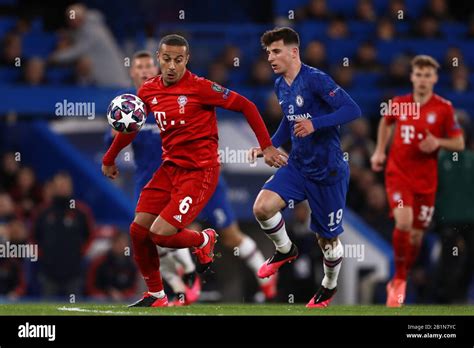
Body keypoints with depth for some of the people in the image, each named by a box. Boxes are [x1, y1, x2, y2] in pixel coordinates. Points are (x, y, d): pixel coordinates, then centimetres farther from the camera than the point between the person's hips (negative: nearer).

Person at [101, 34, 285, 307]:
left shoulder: (200, 88, -15)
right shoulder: (149, 91, 3)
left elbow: (246, 106, -10)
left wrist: (267, 146, -11)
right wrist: (110, 159, 30)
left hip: (199, 172, -6)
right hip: (170, 168, 6)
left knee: (160, 233, -17)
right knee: (139, 229, 0)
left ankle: (204, 240, 16)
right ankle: (156, 295, 19)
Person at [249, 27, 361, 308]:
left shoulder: (315, 79, -19)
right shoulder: (280, 85, 6)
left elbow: (353, 109, -24)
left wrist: (315, 124, -34)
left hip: (328, 169, -6)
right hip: (298, 166, 6)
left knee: (327, 237, 7)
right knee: (263, 207, -18)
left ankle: (329, 287, 35)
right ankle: (285, 251, 11)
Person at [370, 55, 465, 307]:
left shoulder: (444, 108, -5)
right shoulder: (398, 104, 0)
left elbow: (459, 144, -1)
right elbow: (385, 123, 24)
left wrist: (438, 143, -19)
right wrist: (379, 151, 14)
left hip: (426, 180, 1)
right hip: (398, 173, -1)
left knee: (416, 235, 6)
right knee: (403, 223, -23)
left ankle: (399, 283, 28)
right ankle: (399, 279, -7)